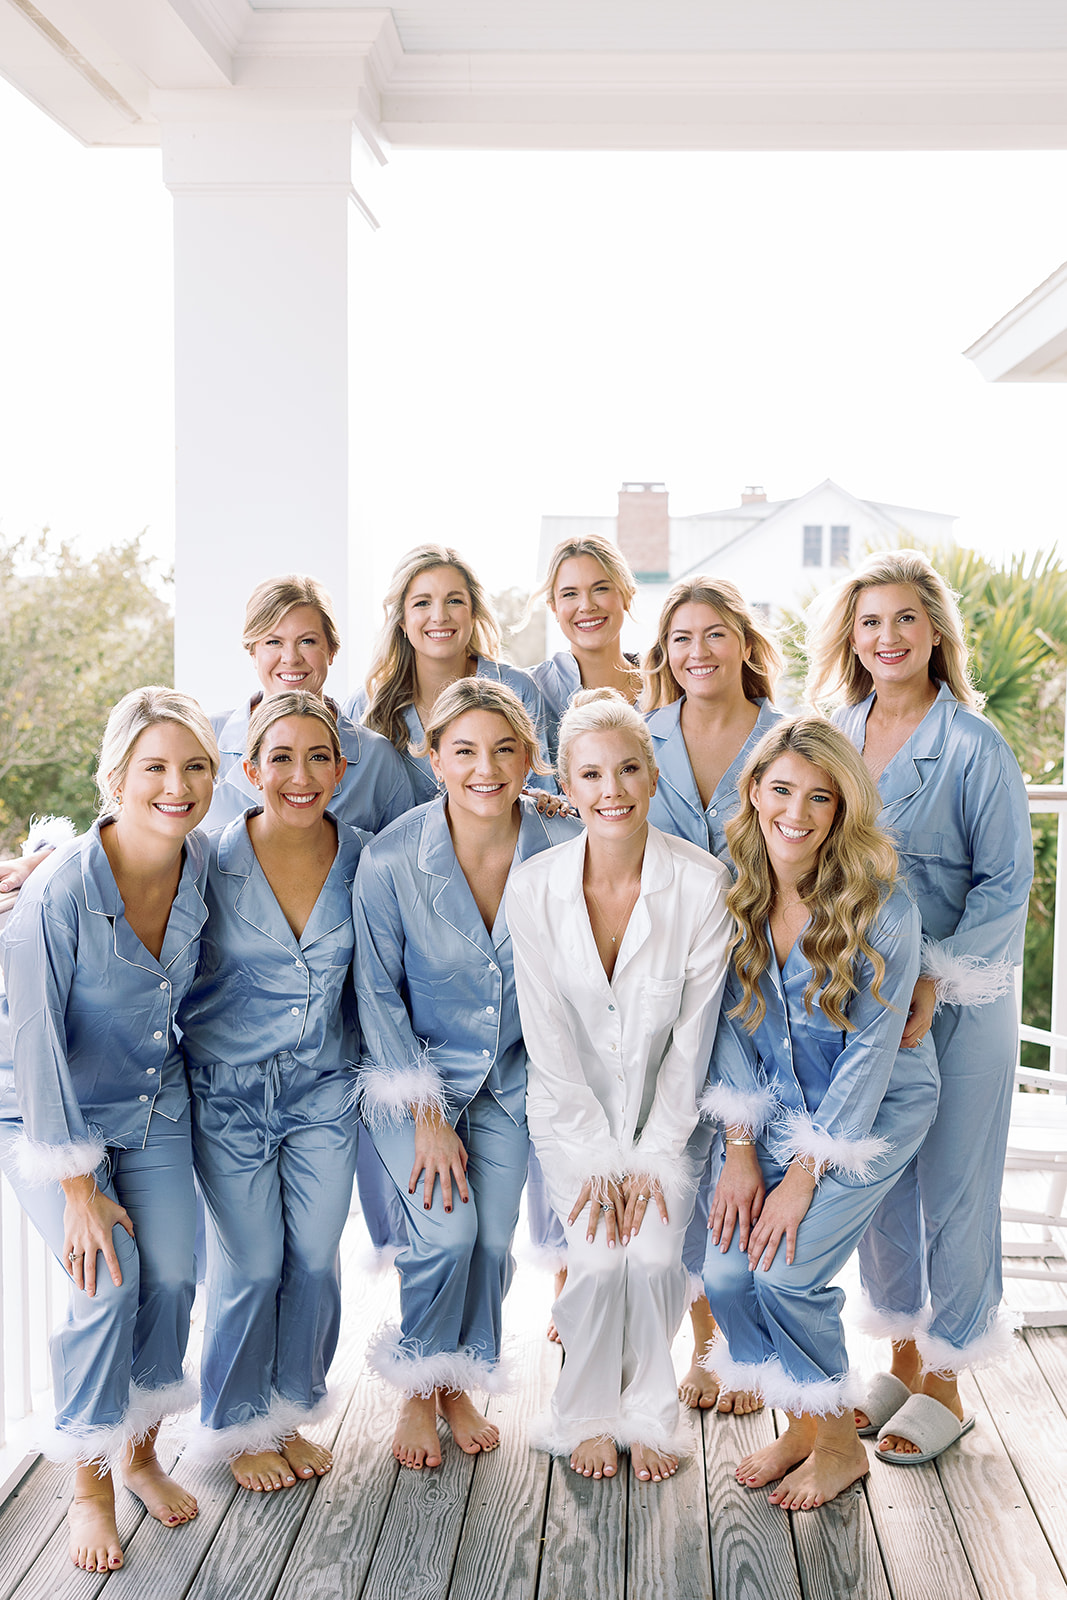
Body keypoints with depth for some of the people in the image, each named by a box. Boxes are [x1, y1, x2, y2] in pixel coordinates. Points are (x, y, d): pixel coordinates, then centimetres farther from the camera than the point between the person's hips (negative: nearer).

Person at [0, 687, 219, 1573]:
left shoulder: (205, 868, -13)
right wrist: (77, 1185, -20)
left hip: (156, 1106, 5)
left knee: (173, 1274, 0)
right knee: (108, 1282, -14)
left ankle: (141, 1450, 26)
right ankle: (90, 1483, 9)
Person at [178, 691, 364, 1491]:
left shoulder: (362, 860, -6)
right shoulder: (211, 862, -15)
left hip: (325, 1087, 3)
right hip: (229, 1091, -3)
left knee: (316, 1256, 8)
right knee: (251, 1263, 3)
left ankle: (292, 1413, 33)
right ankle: (237, 1427, 28)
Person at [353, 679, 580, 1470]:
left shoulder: (564, 849, -17)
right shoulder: (391, 857, -21)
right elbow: (379, 993, -11)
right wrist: (426, 1114, -12)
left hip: (511, 1073, 2)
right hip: (413, 1069, -2)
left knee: (495, 1237, 0)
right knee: (447, 1231, -15)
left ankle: (463, 1384, 29)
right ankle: (417, 1390, 14)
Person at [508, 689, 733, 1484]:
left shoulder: (704, 882, -17)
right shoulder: (534, 887, -15)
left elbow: (694, 1036, -11)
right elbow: (548, 1038, -10)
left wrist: (649, 1159, -11)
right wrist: (597, 1161, -12)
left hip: (666, 1105, 0)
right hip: (573, 1107, 0)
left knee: (655, 1254, -15)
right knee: (599, 1260, -14)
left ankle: (648, 1415, 13)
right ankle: (589, 1415, 13)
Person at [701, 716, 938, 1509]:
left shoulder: (882, 908, -21)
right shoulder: (737, 894, -8)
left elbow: (870, 1050, -18)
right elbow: (733, 1024, -1)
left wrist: (803, 1176, -16)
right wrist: (741, 1155, -5)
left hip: (874, 1111, -4)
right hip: (779, 1111, 5)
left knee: (787, 1272, -15)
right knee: (725, 1270, -7)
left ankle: (840, 1443, 13)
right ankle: (801, 1425, 20)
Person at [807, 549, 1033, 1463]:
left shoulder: (974, 746, -10)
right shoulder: (837, 734, 6)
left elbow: (1005, 883, -9)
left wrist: (933, 982, -17)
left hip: (959, 998, -5)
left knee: (951, 1183, 4)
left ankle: (945, 1381, 21)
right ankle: (903, 1358, 30)